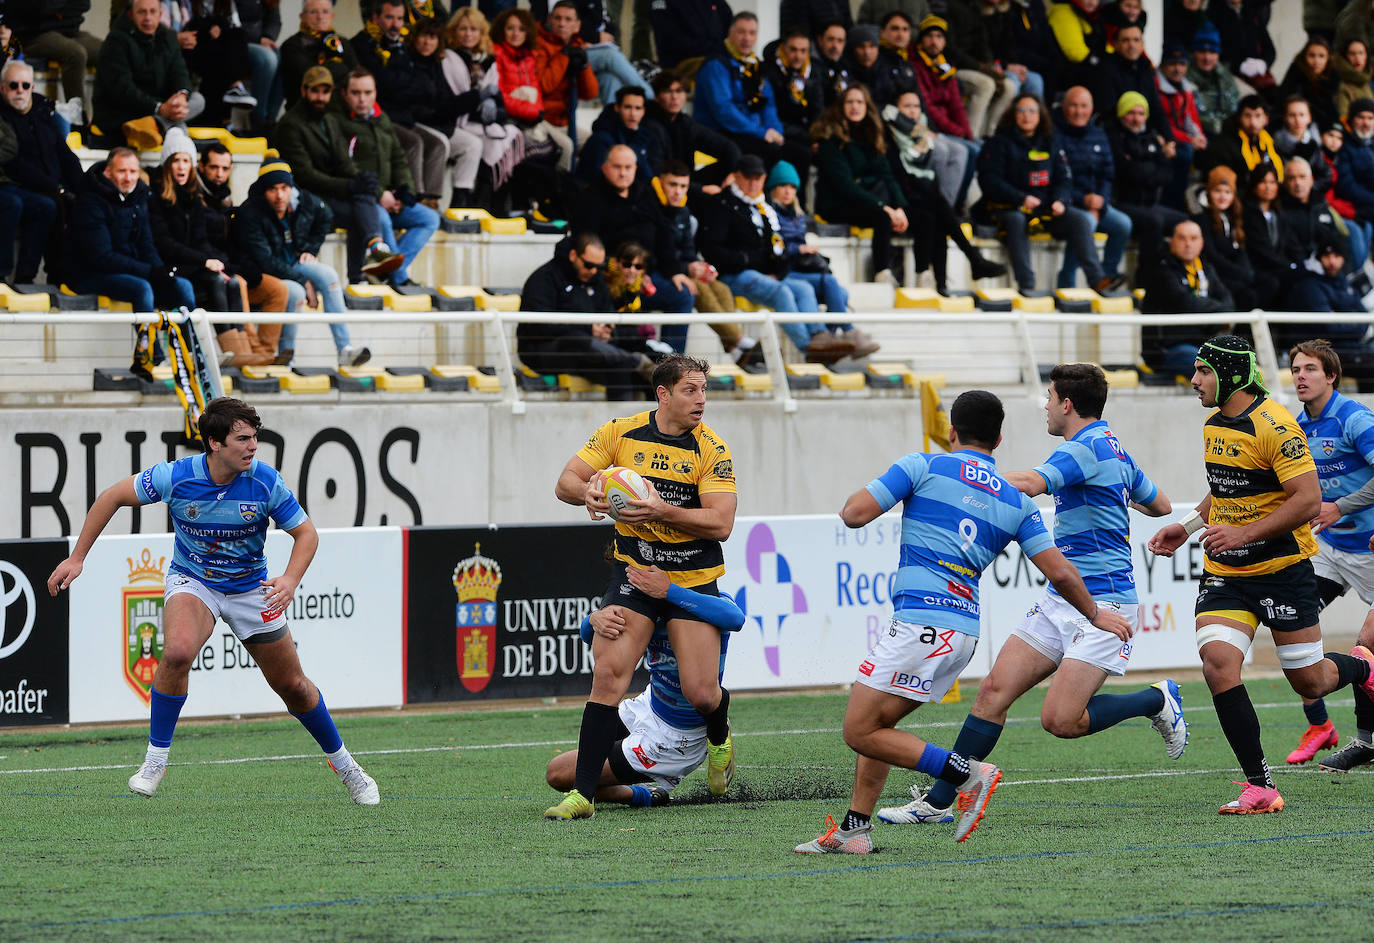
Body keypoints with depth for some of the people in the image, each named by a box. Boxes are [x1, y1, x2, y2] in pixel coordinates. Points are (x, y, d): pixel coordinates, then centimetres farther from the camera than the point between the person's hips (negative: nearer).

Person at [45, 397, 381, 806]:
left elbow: (306, 533, -8)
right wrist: (77, 557, -8)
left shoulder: (266, 482, -20)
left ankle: (342, 763, 33)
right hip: (192, 581, -2)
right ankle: (155, 760, -19)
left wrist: (291, 580, -27)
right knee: (178, 651, -33)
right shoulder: (174, 476, -22)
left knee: (293, 686, 8)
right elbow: (112, 497, -8)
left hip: (251, 588, 2)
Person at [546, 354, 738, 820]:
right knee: (608, 674, -14)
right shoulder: (620, 433, -2)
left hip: (693, 577, -1)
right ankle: (583, 794, -11)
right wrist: (587, 490, -25)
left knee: (702, 693, -7)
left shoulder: (712, 450, -8)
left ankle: (719, 738, 32)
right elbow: (565, 482, -1)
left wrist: (663, 510, -29)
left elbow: (720, 522, -16)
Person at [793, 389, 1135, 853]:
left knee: (861, 733, -3)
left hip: (920, 622, -7)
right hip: (964, 631, 7)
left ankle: (967, 773, -11)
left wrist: (863, 493, 20)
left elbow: (853, 514, -4)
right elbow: (1060, 573, 10)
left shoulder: (923, 467, 0)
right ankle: (854, 828, 16)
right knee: (874, 725, 20)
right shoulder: (1014, 501, 13)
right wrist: (1095, 614, 27)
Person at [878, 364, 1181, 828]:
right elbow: (1160, 505, 29)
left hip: (1101, 607, -10)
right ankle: (937, 801, 0)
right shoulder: (1115, 450, 15)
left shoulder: (1087, 447, -15)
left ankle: (1157, 700, 7)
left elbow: (1028, 484, -30)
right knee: (995, 689, 0)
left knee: (1060, 720, -17)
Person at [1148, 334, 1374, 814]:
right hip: (1225, 573, 6)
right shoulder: (1213, 426, 8)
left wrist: (1244, 534, -26)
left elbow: (1308, 500, -22)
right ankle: (1260, 786, -14)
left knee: (1309, 682, 3)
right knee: (1217, 661, -17)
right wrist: (1189, 525, 12)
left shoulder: (1274, 425, -18)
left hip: (1282, 568, -6)